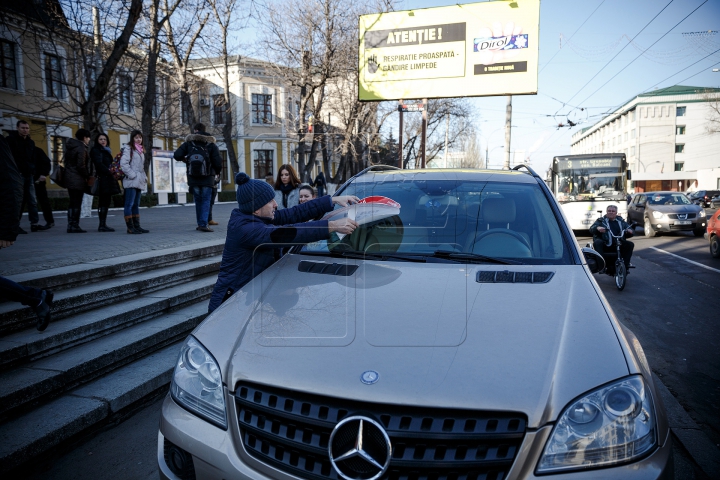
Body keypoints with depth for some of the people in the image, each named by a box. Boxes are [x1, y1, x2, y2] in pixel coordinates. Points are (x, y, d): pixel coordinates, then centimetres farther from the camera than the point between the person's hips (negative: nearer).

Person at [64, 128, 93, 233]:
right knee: (77, 204, -4)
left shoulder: (70, 147, 14)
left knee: (72, 203, 13)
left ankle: (70, 226, 15)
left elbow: (67, 162, 16)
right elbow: (81, 166, -18)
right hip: (78, 180, -8)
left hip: (69, 178, 9)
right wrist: (87, 176, -5)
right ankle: (75, 226, -2)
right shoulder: (81, 148, -12)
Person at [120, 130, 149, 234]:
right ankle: (130, 227, -5)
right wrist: (132, 175, -16)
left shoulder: (141, 150, 21)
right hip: (131, 182, -8)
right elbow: (123, 164, -15)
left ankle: (137, 226, 13)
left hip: (139, 182, 8)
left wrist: (144, 177, 14)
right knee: (129, 204, -6)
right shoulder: (128, 148, -5)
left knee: (136, 205, 10)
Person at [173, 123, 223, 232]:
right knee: (206, 201, 0)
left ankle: (200, 223, 16)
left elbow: (177, 155, -4)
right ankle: (203, 224, -11)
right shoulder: (211, 144, -1)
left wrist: (183, 159, 18)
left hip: (193, 178, 2)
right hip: (207, 178, -2)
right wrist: (217, 171, 12)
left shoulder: (189, 143, 3)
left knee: (198, 201, 14)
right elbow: (218, 162, -8)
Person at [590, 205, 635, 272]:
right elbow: (591, 229, -6)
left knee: (630, 244, -18)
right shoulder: (601, 220, 10)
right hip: (605, 246, -3)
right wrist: (597, 228, -31)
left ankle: (625, 264, -13)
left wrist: (630, 231, -12)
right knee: (597, 243, -32)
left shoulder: (621, 221, 19)